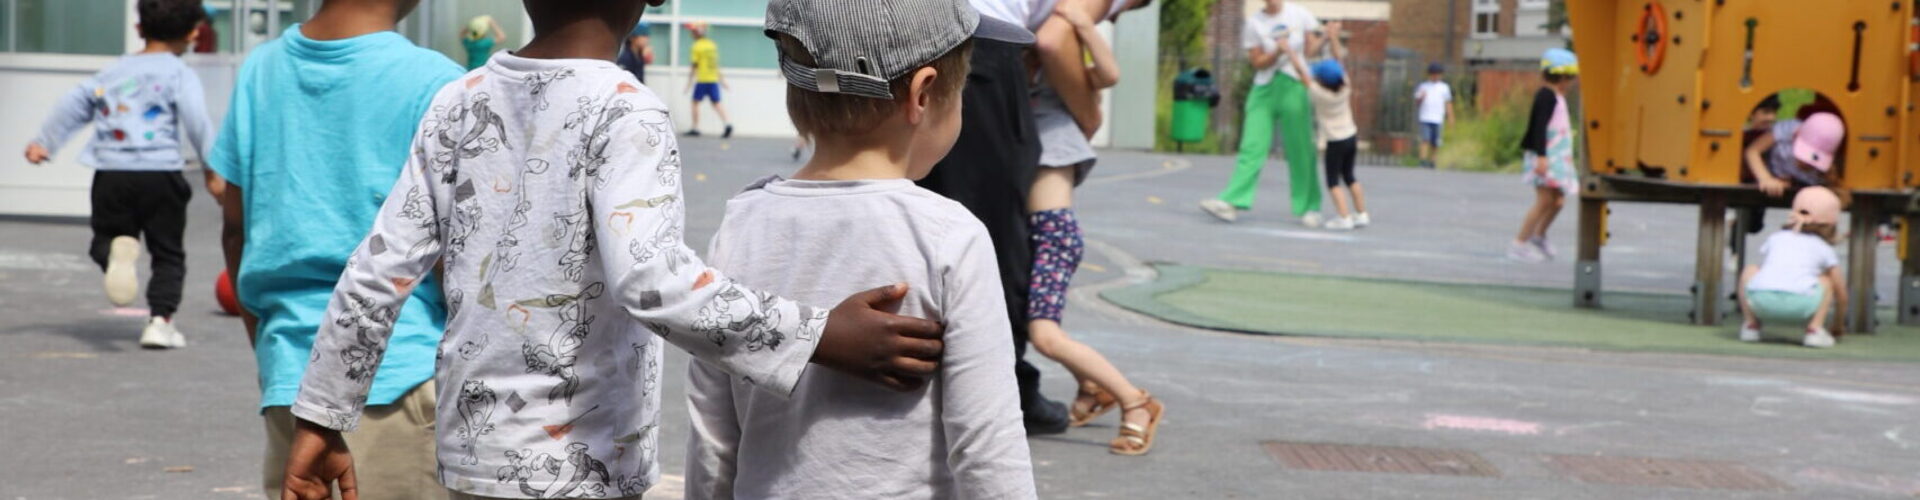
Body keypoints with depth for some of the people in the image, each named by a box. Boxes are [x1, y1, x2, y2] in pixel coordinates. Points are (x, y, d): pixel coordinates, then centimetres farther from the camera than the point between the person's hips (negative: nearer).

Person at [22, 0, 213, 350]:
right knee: (168, 254, 10)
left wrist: (44, 142, 26)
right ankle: (160, 319, -2)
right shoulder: (180, 74, 3)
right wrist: (212, 167, -11)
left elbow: (73, 104, 19)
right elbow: (197, 120, -10)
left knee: (104, 238, 16)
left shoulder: (112, 72, 18)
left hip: (110, 173, 3)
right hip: (159, 173, -3)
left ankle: (116, 248, -19)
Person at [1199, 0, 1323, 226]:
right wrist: (1277, 51, -18)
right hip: (1264, 89, 1)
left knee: (1300, 150, 0)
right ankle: (1232, 203, -15)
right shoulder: (1254, 22, 2)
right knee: (1252, 147, -7)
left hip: (1294, 86, -1)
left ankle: (1309, 208, 8)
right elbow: (1258, 62, -1)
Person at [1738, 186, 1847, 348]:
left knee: (1750, 271, 33)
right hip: (1800, 304, -1)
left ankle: (1750, 324, 22)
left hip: (1759, 298, 1)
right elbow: (1841, 295, 33)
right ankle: (1815, 328, 11)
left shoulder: (1775, 238, 31)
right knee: (1825, 281, 29)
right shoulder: (1824, 250, 27)